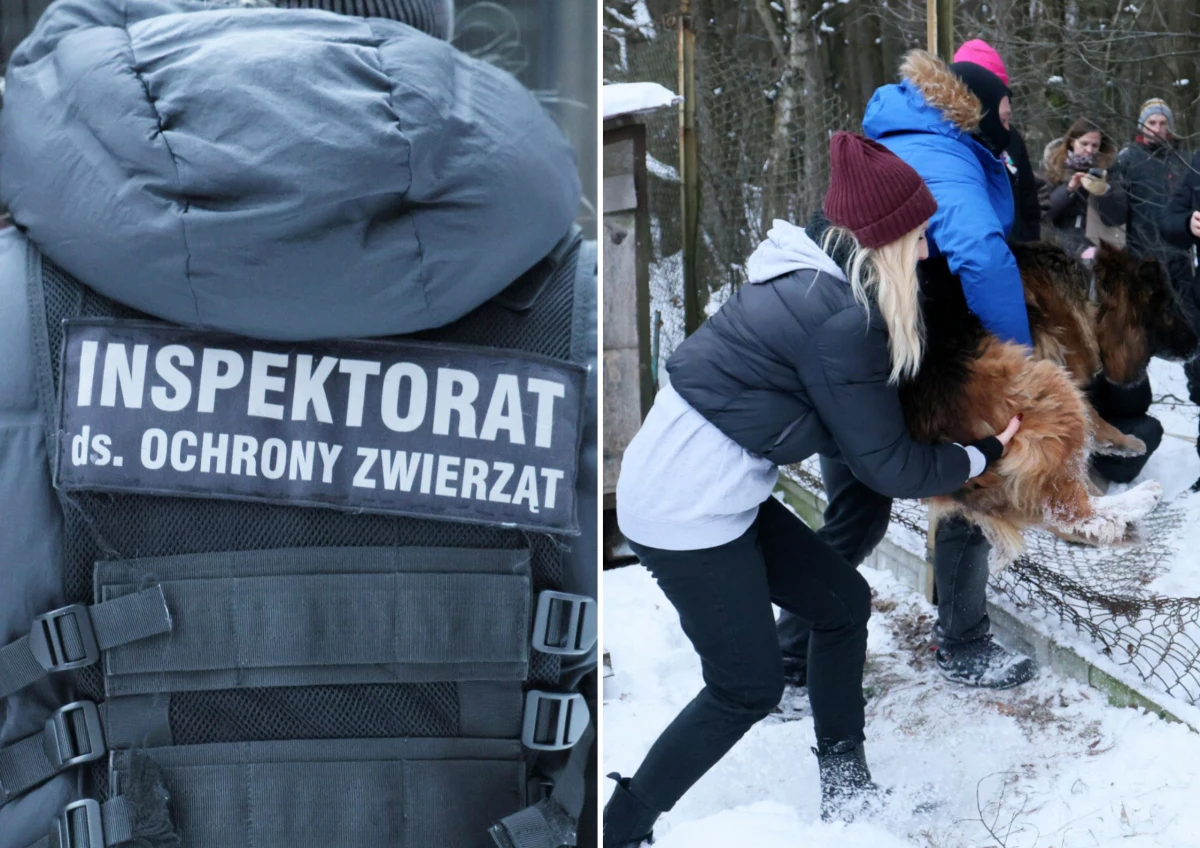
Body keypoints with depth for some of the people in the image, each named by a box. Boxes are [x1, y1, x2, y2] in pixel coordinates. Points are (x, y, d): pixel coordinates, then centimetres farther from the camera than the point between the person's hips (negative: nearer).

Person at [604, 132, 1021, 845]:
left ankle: (845, 783, 27)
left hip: (708, 492, 9)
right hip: (687, 514, -9)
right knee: (747, 688, 3)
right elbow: (886, 464, -13)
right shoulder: (842, 322, -22)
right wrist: (980, 459, 1)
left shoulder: (812, 282, 6)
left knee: (843, 602, 15)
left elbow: (861, 418, 14)